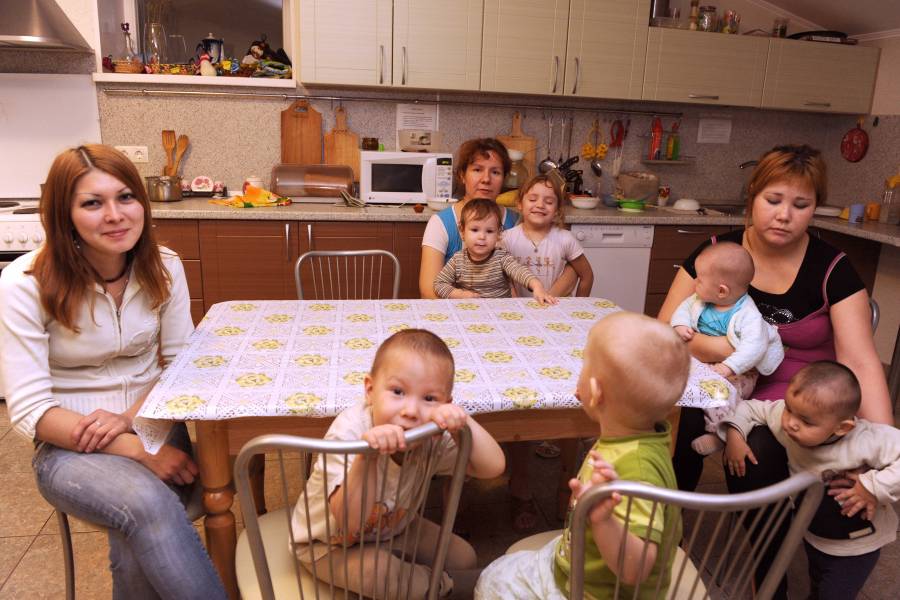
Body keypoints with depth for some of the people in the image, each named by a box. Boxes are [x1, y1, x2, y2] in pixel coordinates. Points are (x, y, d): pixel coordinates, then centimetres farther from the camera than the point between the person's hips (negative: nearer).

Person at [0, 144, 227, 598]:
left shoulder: (164, 267, -3)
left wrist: (130, 416, -16)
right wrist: (139, 450, -24)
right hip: (70, 446, -2)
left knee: (138, 547, -26)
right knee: (148, 504, -32)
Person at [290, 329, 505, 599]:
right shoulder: (349, 432, -35)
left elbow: (493, 467, -25)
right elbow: (350, 523, -41)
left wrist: (464, 422, -42)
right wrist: (367, 455, -57)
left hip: (393, 526, 5)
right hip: (330, 544, -4)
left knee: (463, 557, 4)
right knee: (375, 571, -32)